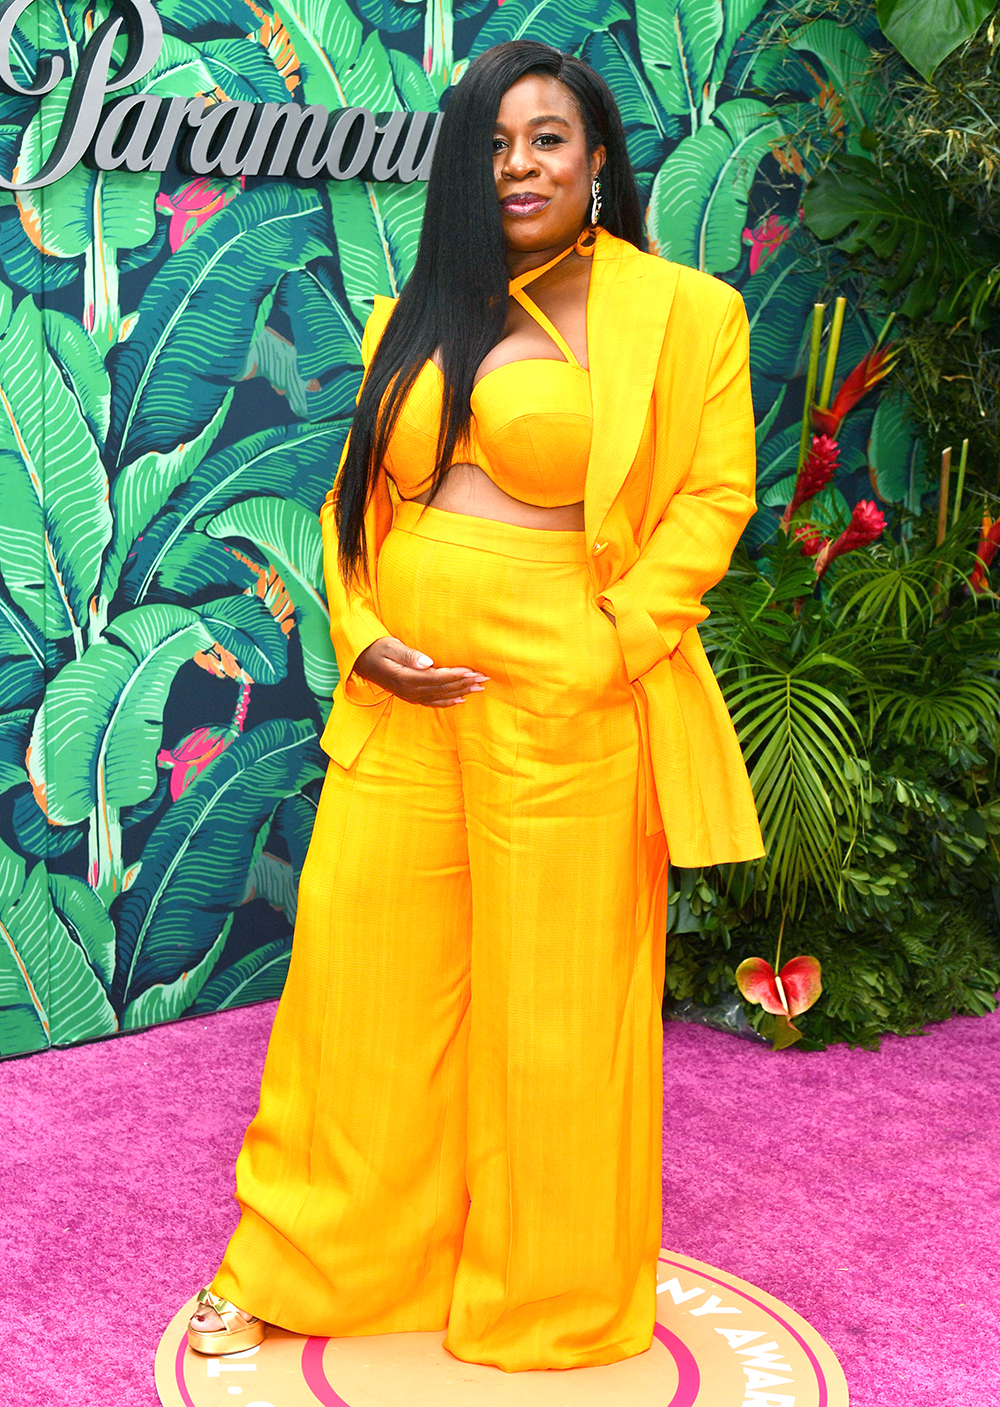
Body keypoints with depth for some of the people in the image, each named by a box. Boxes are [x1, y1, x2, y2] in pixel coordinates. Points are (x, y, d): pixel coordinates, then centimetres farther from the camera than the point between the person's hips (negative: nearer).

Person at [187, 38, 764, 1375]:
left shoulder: (682, 310, 0)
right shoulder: (418, 318, 14)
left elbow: (715, 495, -4)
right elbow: (354, 494, 15)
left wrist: (612, 641, -14)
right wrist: (362, 638, -1)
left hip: (567, 714, -4)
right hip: (402, 703, 4)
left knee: (554, 1004, 7)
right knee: (359, 978, 11)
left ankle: (546, 1301, 28)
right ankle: (294, 1265, 29)